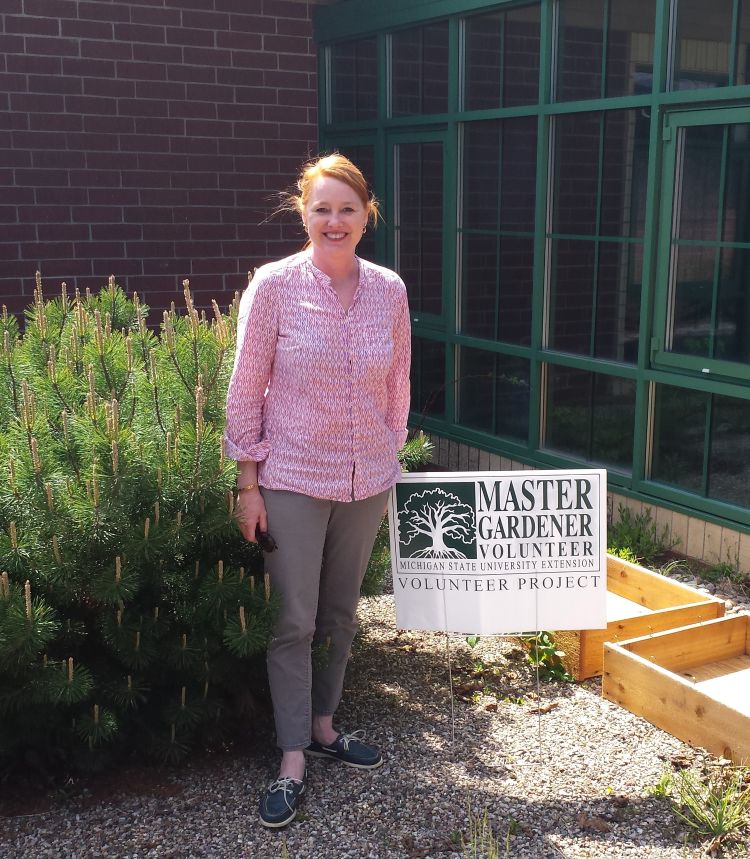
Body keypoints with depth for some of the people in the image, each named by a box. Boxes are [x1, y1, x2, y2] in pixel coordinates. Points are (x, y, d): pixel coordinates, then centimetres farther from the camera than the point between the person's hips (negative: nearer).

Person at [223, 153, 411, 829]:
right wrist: (247, 483, -8)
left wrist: (392, 456, 12)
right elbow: (246, 391, -7)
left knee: (341, 613, 17)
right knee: (295, 621, 3)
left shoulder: (389, 290, 0)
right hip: (294, 479, -3)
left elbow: (398, 384, 10)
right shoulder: (275, 285, -10)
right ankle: (293, 760, 17)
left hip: (367, 479, 4)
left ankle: (322, 724, 36)